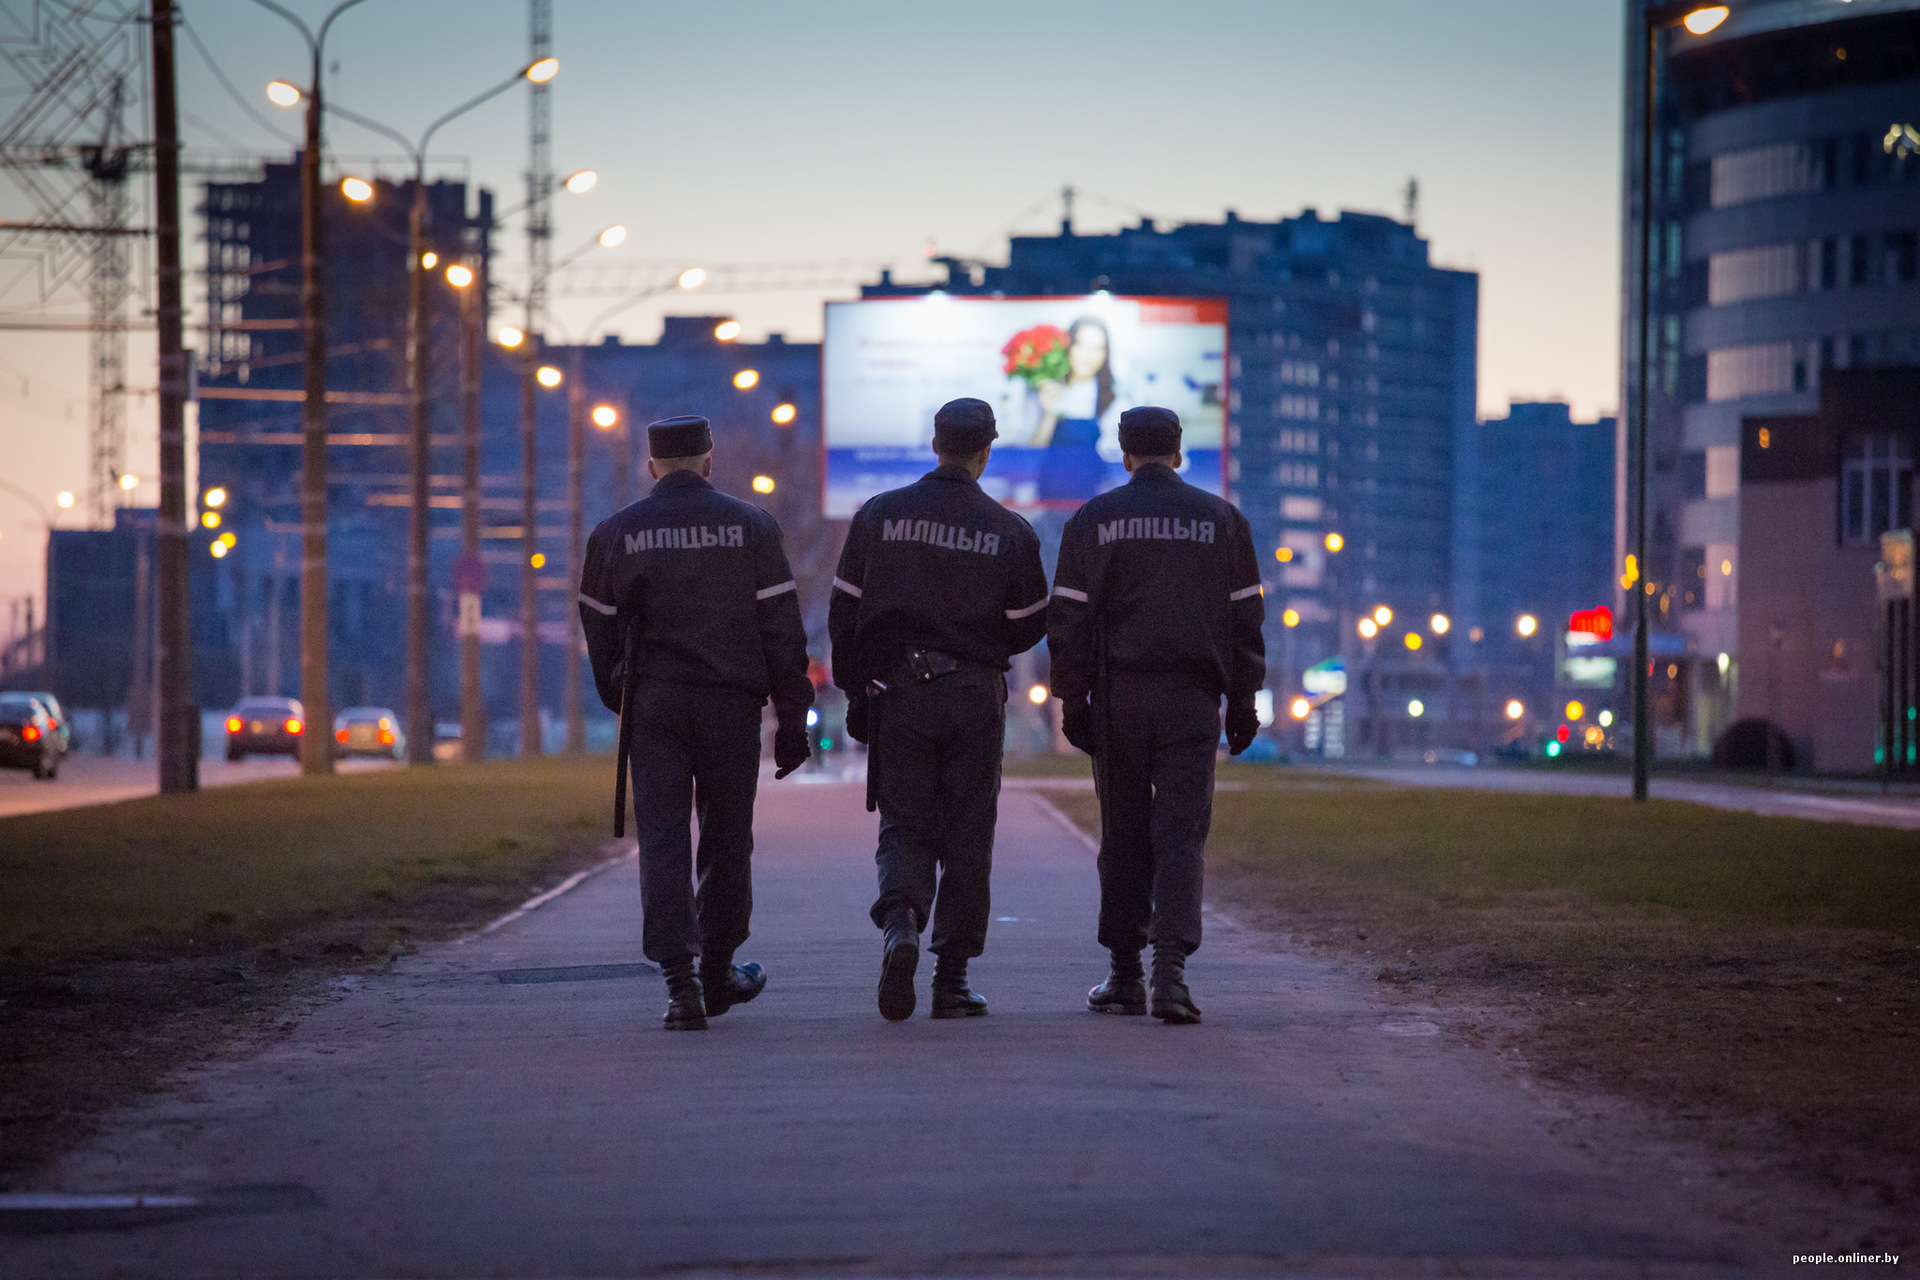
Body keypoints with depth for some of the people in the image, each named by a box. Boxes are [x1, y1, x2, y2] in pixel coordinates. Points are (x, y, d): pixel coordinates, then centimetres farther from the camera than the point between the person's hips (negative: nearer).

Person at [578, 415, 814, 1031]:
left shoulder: (616, 533, 3)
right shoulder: (751, 525, 1)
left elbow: (601, 635, 8)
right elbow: (782, 631, -1)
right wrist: (793, 719, 3)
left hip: (652, 705, 0)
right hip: (731, 703, 0)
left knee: (662, 840, -2)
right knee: (726, 839, 13)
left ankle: (680, 980, -15)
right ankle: (717, 972, 24)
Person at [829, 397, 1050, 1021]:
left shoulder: (878, 515, 0)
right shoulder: (1009, 531, -3)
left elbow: (844, 613, 2)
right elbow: (1030, 626, 2)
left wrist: (856, 691, 10)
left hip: (897, 694, 1)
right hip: (975, 697, -1)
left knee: (904, 825, 6)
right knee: (967, 834, 7)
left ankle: (900, 921, -25)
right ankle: (952, 978, 7)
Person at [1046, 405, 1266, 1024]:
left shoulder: (1092, 521, 3)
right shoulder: (1222, 520, 6)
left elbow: (1069, 619, 0)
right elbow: (1245, 618, 7)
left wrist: (1073, 701, 4)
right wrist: (1242, 703, 12)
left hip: (1117, 697, 0)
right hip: (1192, 697, 0)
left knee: (1123, 835, 9)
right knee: (1181, 834, -4)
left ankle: (1125, 973, 14)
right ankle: (1170, 970, -19)